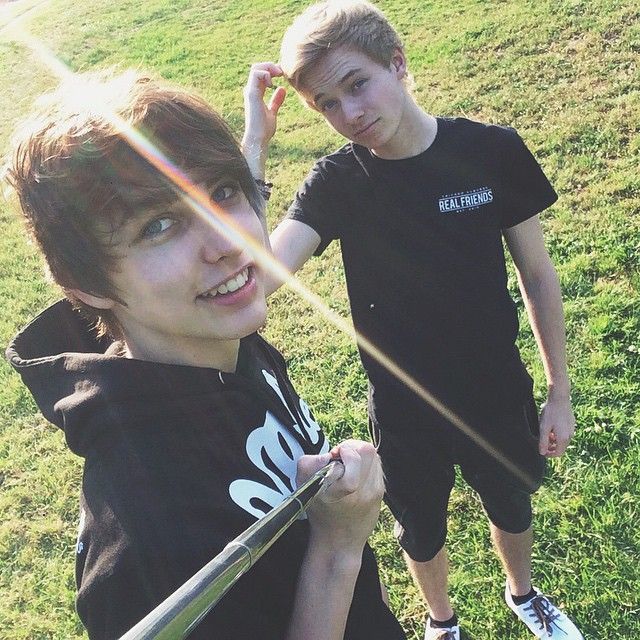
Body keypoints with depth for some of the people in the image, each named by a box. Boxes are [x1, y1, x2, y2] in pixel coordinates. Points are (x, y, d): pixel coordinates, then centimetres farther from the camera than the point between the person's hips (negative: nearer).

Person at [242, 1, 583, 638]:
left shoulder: (493, 151, -16)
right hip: (403, 413, 0)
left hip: (497, 396, 1)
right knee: (421, 534, 24)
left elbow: (537, 275, -6)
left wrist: (559, 391, -1)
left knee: (511, 508, 28)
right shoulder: (336, 181, -16)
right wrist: (254, 143, -32)